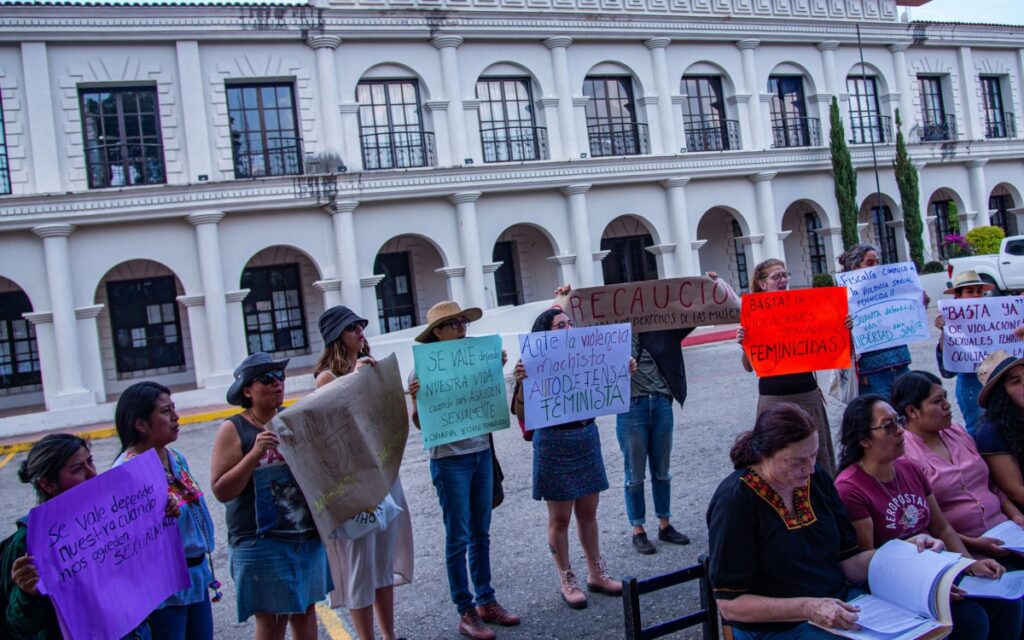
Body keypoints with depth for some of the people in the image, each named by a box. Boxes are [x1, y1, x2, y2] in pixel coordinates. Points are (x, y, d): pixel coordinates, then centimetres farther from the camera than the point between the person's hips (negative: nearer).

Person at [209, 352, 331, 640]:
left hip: (308, 534, 4)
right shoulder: (233, 430, -7)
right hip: (262, 540, -4)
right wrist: (255, 453, -23)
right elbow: (221, 491, -11)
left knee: (305, 608, 16)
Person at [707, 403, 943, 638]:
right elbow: (729, 605, -17)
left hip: (839, 601, 7)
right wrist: (808, 608, -26)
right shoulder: (734, 501, -17)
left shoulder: (817, 479, 3)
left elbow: (850, 565, 7)